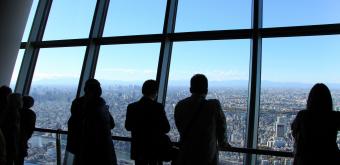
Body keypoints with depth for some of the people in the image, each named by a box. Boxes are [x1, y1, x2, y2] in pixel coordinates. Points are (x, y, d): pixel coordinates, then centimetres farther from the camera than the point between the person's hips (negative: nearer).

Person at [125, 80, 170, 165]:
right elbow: (166, 128, -11)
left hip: (138, 148, 2)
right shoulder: (158, 107, -17)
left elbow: (128, 127, 3)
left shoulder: (132, 107, -8)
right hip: (155, 148, -2)